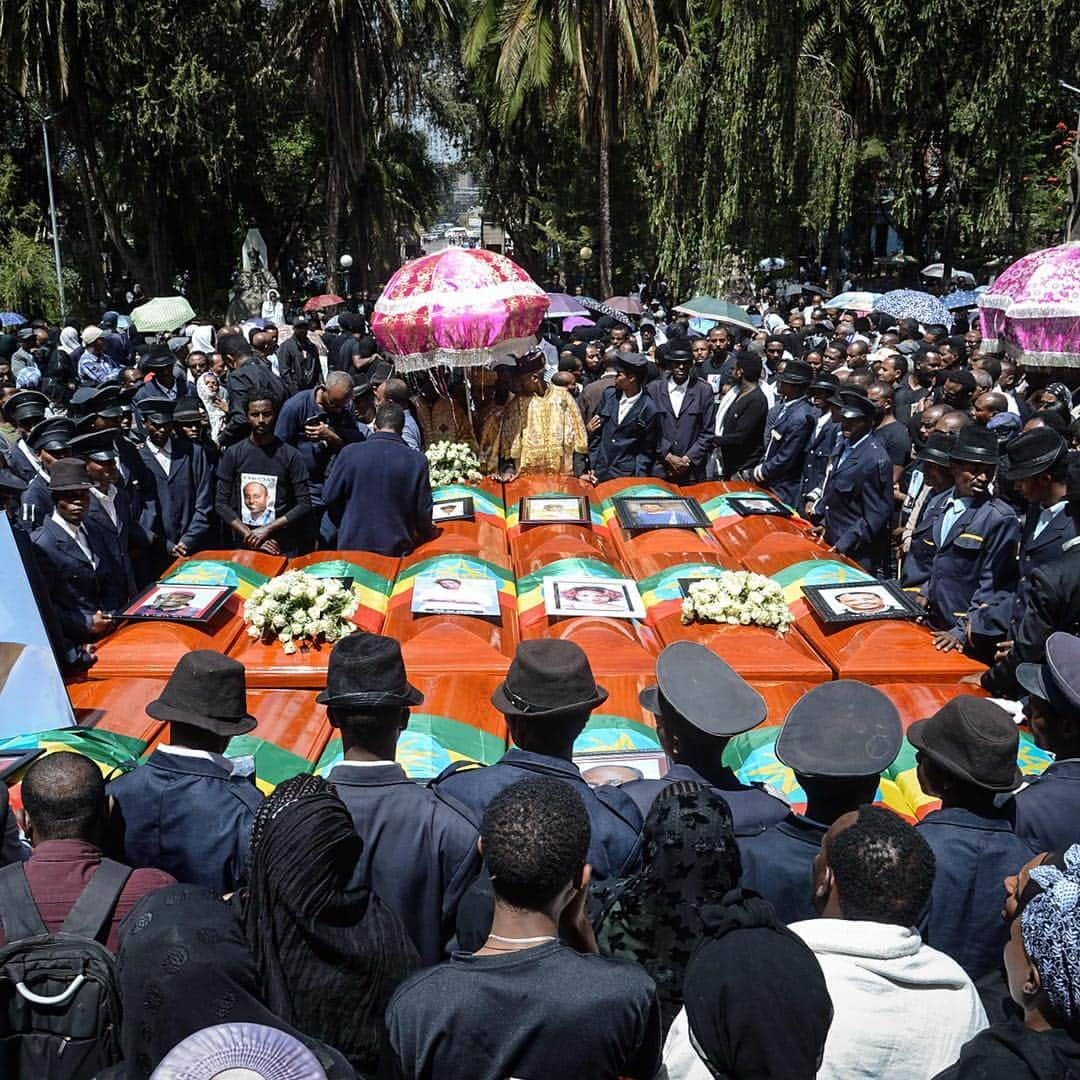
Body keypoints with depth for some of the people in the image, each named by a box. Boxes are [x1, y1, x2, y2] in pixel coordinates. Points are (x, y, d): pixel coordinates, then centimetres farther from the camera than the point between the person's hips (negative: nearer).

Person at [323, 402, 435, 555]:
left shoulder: (350, 452, -7)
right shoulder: (417, 461, -9)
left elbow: (329, 496, 1)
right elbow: (423, 511, -3)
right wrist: (427, 534, 18)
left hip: (352, 545, 1)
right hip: (396, 548, 0)